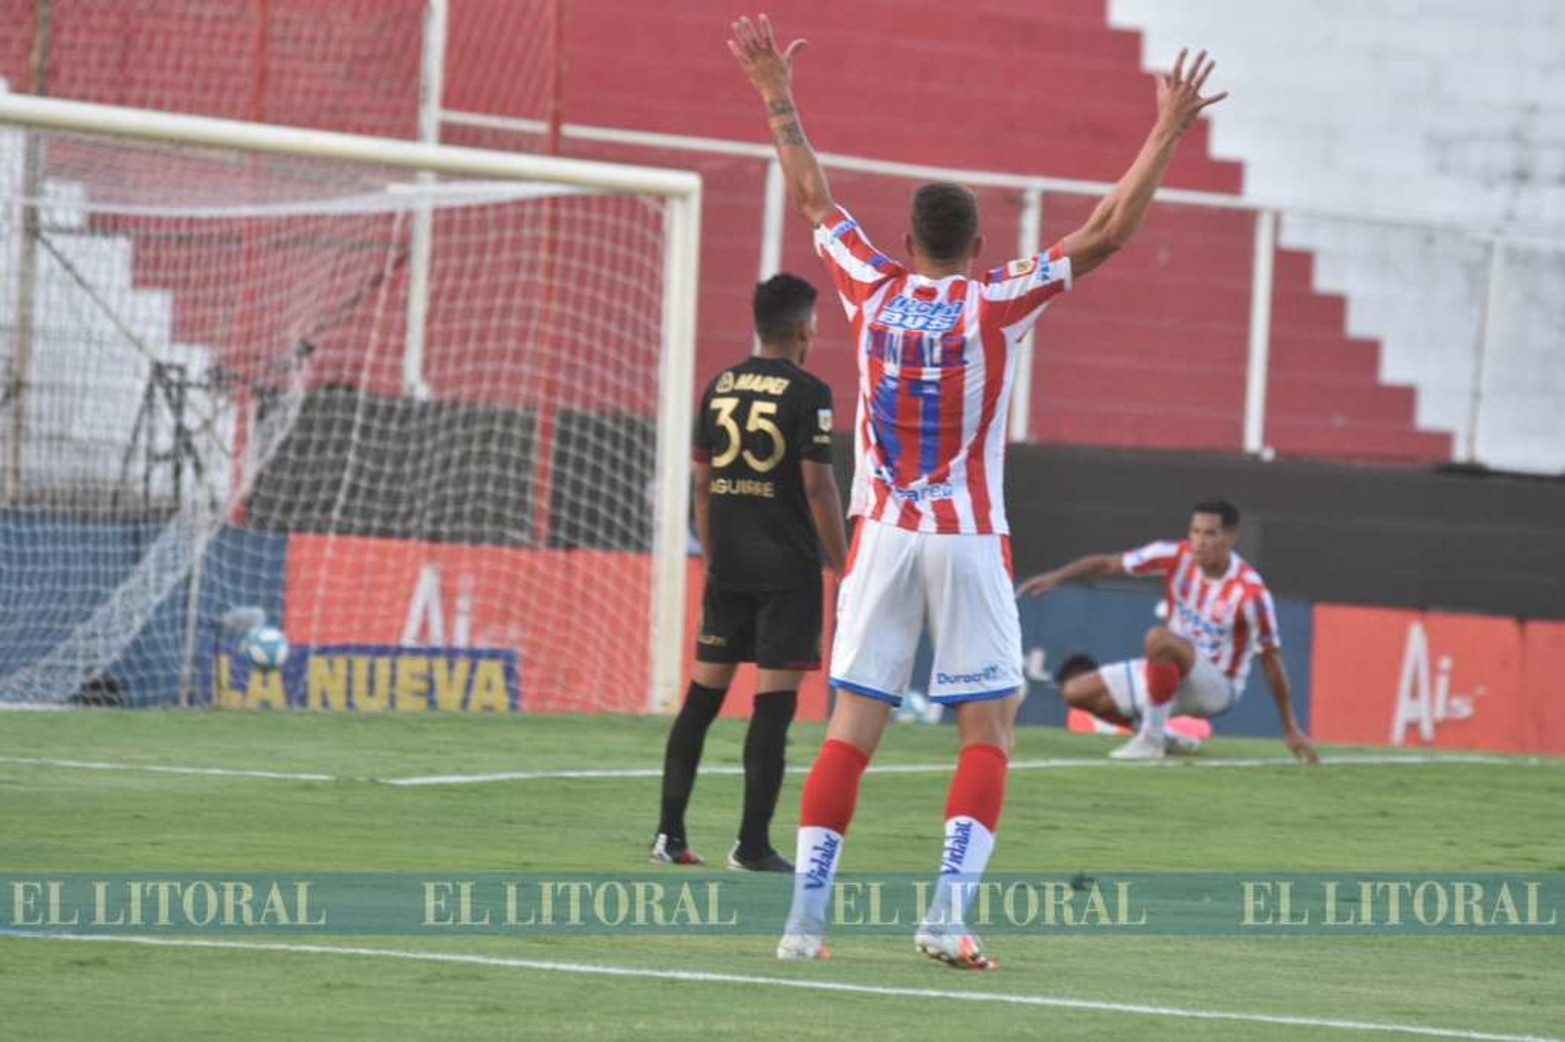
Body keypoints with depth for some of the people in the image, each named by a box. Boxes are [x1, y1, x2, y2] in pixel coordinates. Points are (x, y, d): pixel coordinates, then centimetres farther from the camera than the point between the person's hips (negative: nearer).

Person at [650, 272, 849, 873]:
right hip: (787, 570, -6)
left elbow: (702, 480, 12)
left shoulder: (720, 388, 9)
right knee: (774, 701, -3)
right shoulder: (807, 394, -9)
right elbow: (818, 486, -12)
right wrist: (843, 569, -5)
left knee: (703, 693, 10)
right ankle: (753, 846, -4)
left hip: (727, 568, 6)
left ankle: (669, 833, 8)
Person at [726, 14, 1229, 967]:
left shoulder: (874, 291, 3)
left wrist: (777, 96, 26)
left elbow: (814, 198, 17)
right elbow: (1108, 231, -5)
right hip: (970, 542, -3)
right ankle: (949, 912, -13)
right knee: (988, 735, 1)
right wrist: (1168, 134, -1)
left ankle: (806, 914, -4)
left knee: (851, 730, 3)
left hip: (883, 535, 3)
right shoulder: (996, 304, -5)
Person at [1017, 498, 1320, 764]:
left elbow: (1271, 658, -16)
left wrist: (1291, 729, -12)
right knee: (1077, 691, -1)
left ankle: (1152, 738, -23)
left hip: (1218, 686, -6)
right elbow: (1107, 564, -7)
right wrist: (1057, 576, -22)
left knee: (1159, 639, -37)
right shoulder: (1177, 557, -10)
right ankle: (1163, 736, 11)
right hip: (1175, 674, 6)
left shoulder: (1250, 592, -23)